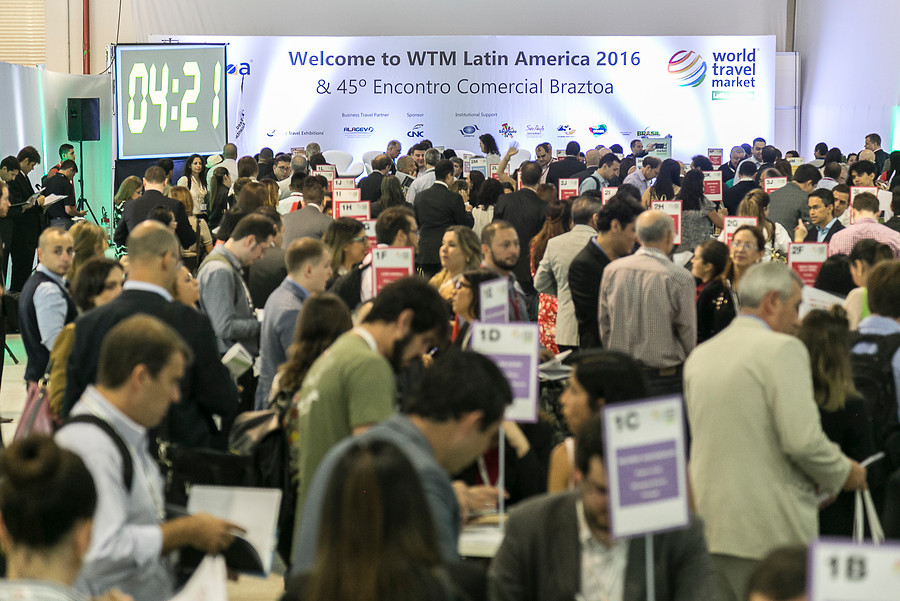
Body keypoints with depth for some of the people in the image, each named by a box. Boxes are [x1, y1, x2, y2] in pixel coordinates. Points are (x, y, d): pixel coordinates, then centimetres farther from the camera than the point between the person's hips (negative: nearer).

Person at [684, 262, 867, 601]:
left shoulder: (698, 356, 13)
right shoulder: (783, 349, -10)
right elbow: (802, 439, -18)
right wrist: (843, 474, 1)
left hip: (708, 526, 7)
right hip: (769, 533, -7)